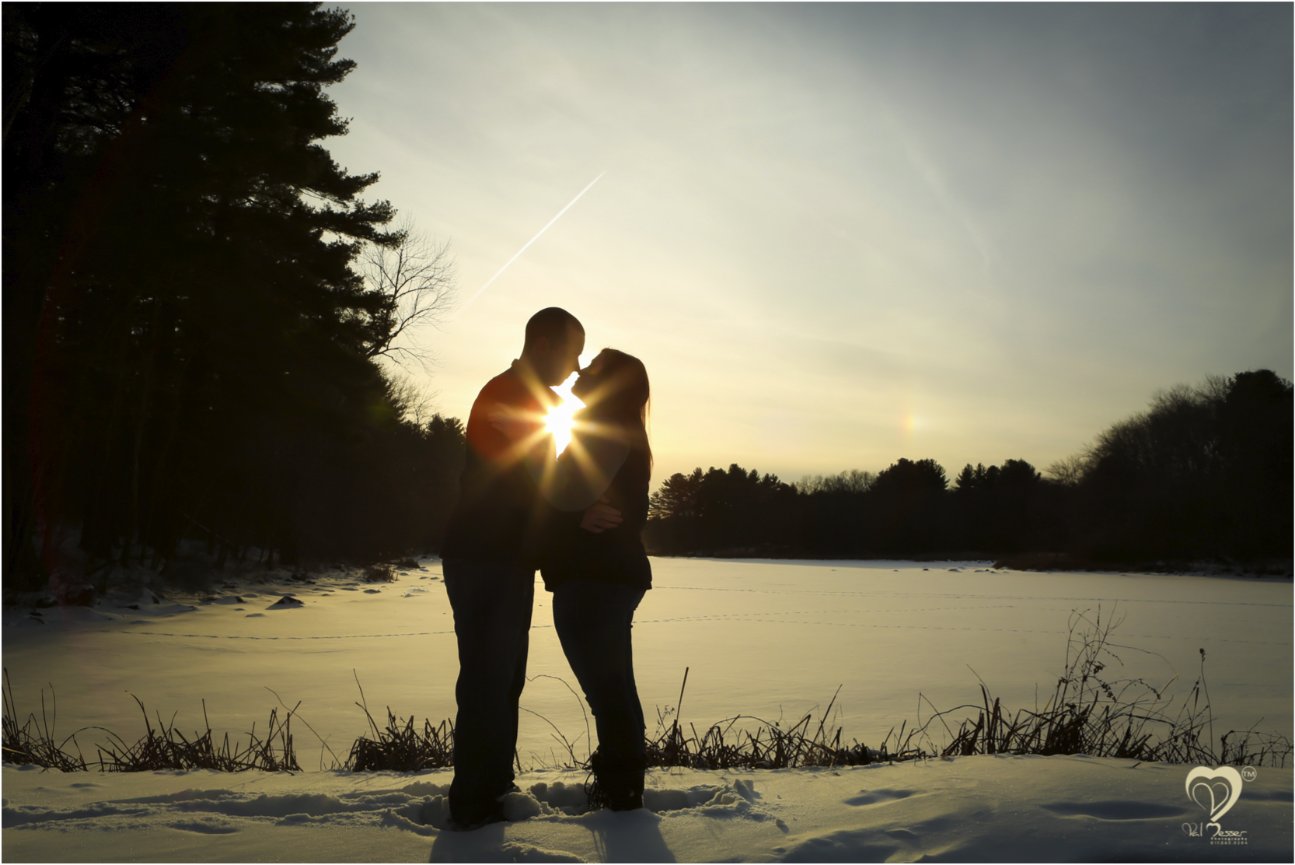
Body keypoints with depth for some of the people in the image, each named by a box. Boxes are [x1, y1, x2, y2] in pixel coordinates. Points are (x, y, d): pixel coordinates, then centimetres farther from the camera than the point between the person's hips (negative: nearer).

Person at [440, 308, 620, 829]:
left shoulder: (534, 402, 18)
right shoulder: (505, 398, -13)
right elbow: (504, 489, -21)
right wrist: (575, 518, -21)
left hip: (509, 563, 10)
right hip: (485, 563, -10)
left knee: (504, 679, 14)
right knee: (488, 681, -7)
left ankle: (495, 788, 24)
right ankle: (474, 805, 1)